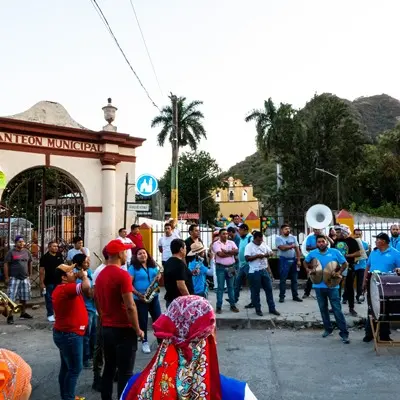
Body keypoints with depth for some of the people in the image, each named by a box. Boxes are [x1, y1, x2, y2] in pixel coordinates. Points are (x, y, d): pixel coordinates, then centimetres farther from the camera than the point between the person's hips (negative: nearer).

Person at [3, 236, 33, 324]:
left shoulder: (27, 252, 8)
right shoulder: (11, 252, -6)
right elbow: (6, 265, -7)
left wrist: (30, 275, 11)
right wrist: (6, 277, -11)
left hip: (25, 278, 5)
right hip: (14, 278, -5)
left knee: (24, 297, 13)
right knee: (11, 297, -6)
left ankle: (23, 313, 26)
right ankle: (10, 316, 0)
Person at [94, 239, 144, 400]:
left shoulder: (100, 275, 8)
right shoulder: (122, 275, -17)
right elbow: (130, 306, -21)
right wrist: (137, 330, -11)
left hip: (106, 329, 8)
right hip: (123, 330, -8)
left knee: (109, 369, 17)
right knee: (125, 373, 1)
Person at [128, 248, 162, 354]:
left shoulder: (153, 266, 9)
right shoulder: (133, 268, -7)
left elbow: (159, 275, 16)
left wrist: (159, 277, -9)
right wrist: (138, 294, -20)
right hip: (140, 299, -4)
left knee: (158, 319, 7)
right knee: (143, 321, 5)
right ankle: (145, 342, 19)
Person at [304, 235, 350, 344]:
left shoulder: (335, 252, -6)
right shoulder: (312, 253, 1)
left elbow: (345, 263, 3)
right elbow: (306, 262, 19)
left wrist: (339, 272, -10)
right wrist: (308, 269, 2)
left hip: (332, 285, -3)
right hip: (319, 286, 3)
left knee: (337, 309, -2)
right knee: (323, 309, 15)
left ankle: (344, 333, 4)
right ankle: (328, 329, 31)